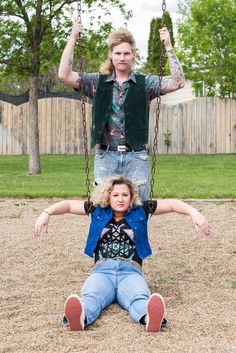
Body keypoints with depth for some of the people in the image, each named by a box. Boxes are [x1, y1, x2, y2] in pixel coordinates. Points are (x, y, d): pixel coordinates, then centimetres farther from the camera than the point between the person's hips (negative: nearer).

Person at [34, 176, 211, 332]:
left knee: (139, 299, -38)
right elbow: (68, 205, 24)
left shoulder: (140, 211, 18)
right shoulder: (98, 211, 21)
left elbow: (171, 204, 14)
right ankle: (80, 316, -71)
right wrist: (47, 213, 7)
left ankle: (151, 316, -73)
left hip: (131, 271, -1)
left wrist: (194, 213, -2)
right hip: (102, 270, 1)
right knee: (90, 297, -38)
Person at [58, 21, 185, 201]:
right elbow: (64, 74, -2)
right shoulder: (98, 82, 8)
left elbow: (178, 82, -8)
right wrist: (73, 38, -6)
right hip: (106, 156, 1)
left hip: (136, 157, 0)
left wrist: (168, 47, -14)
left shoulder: (145, 83, 5)